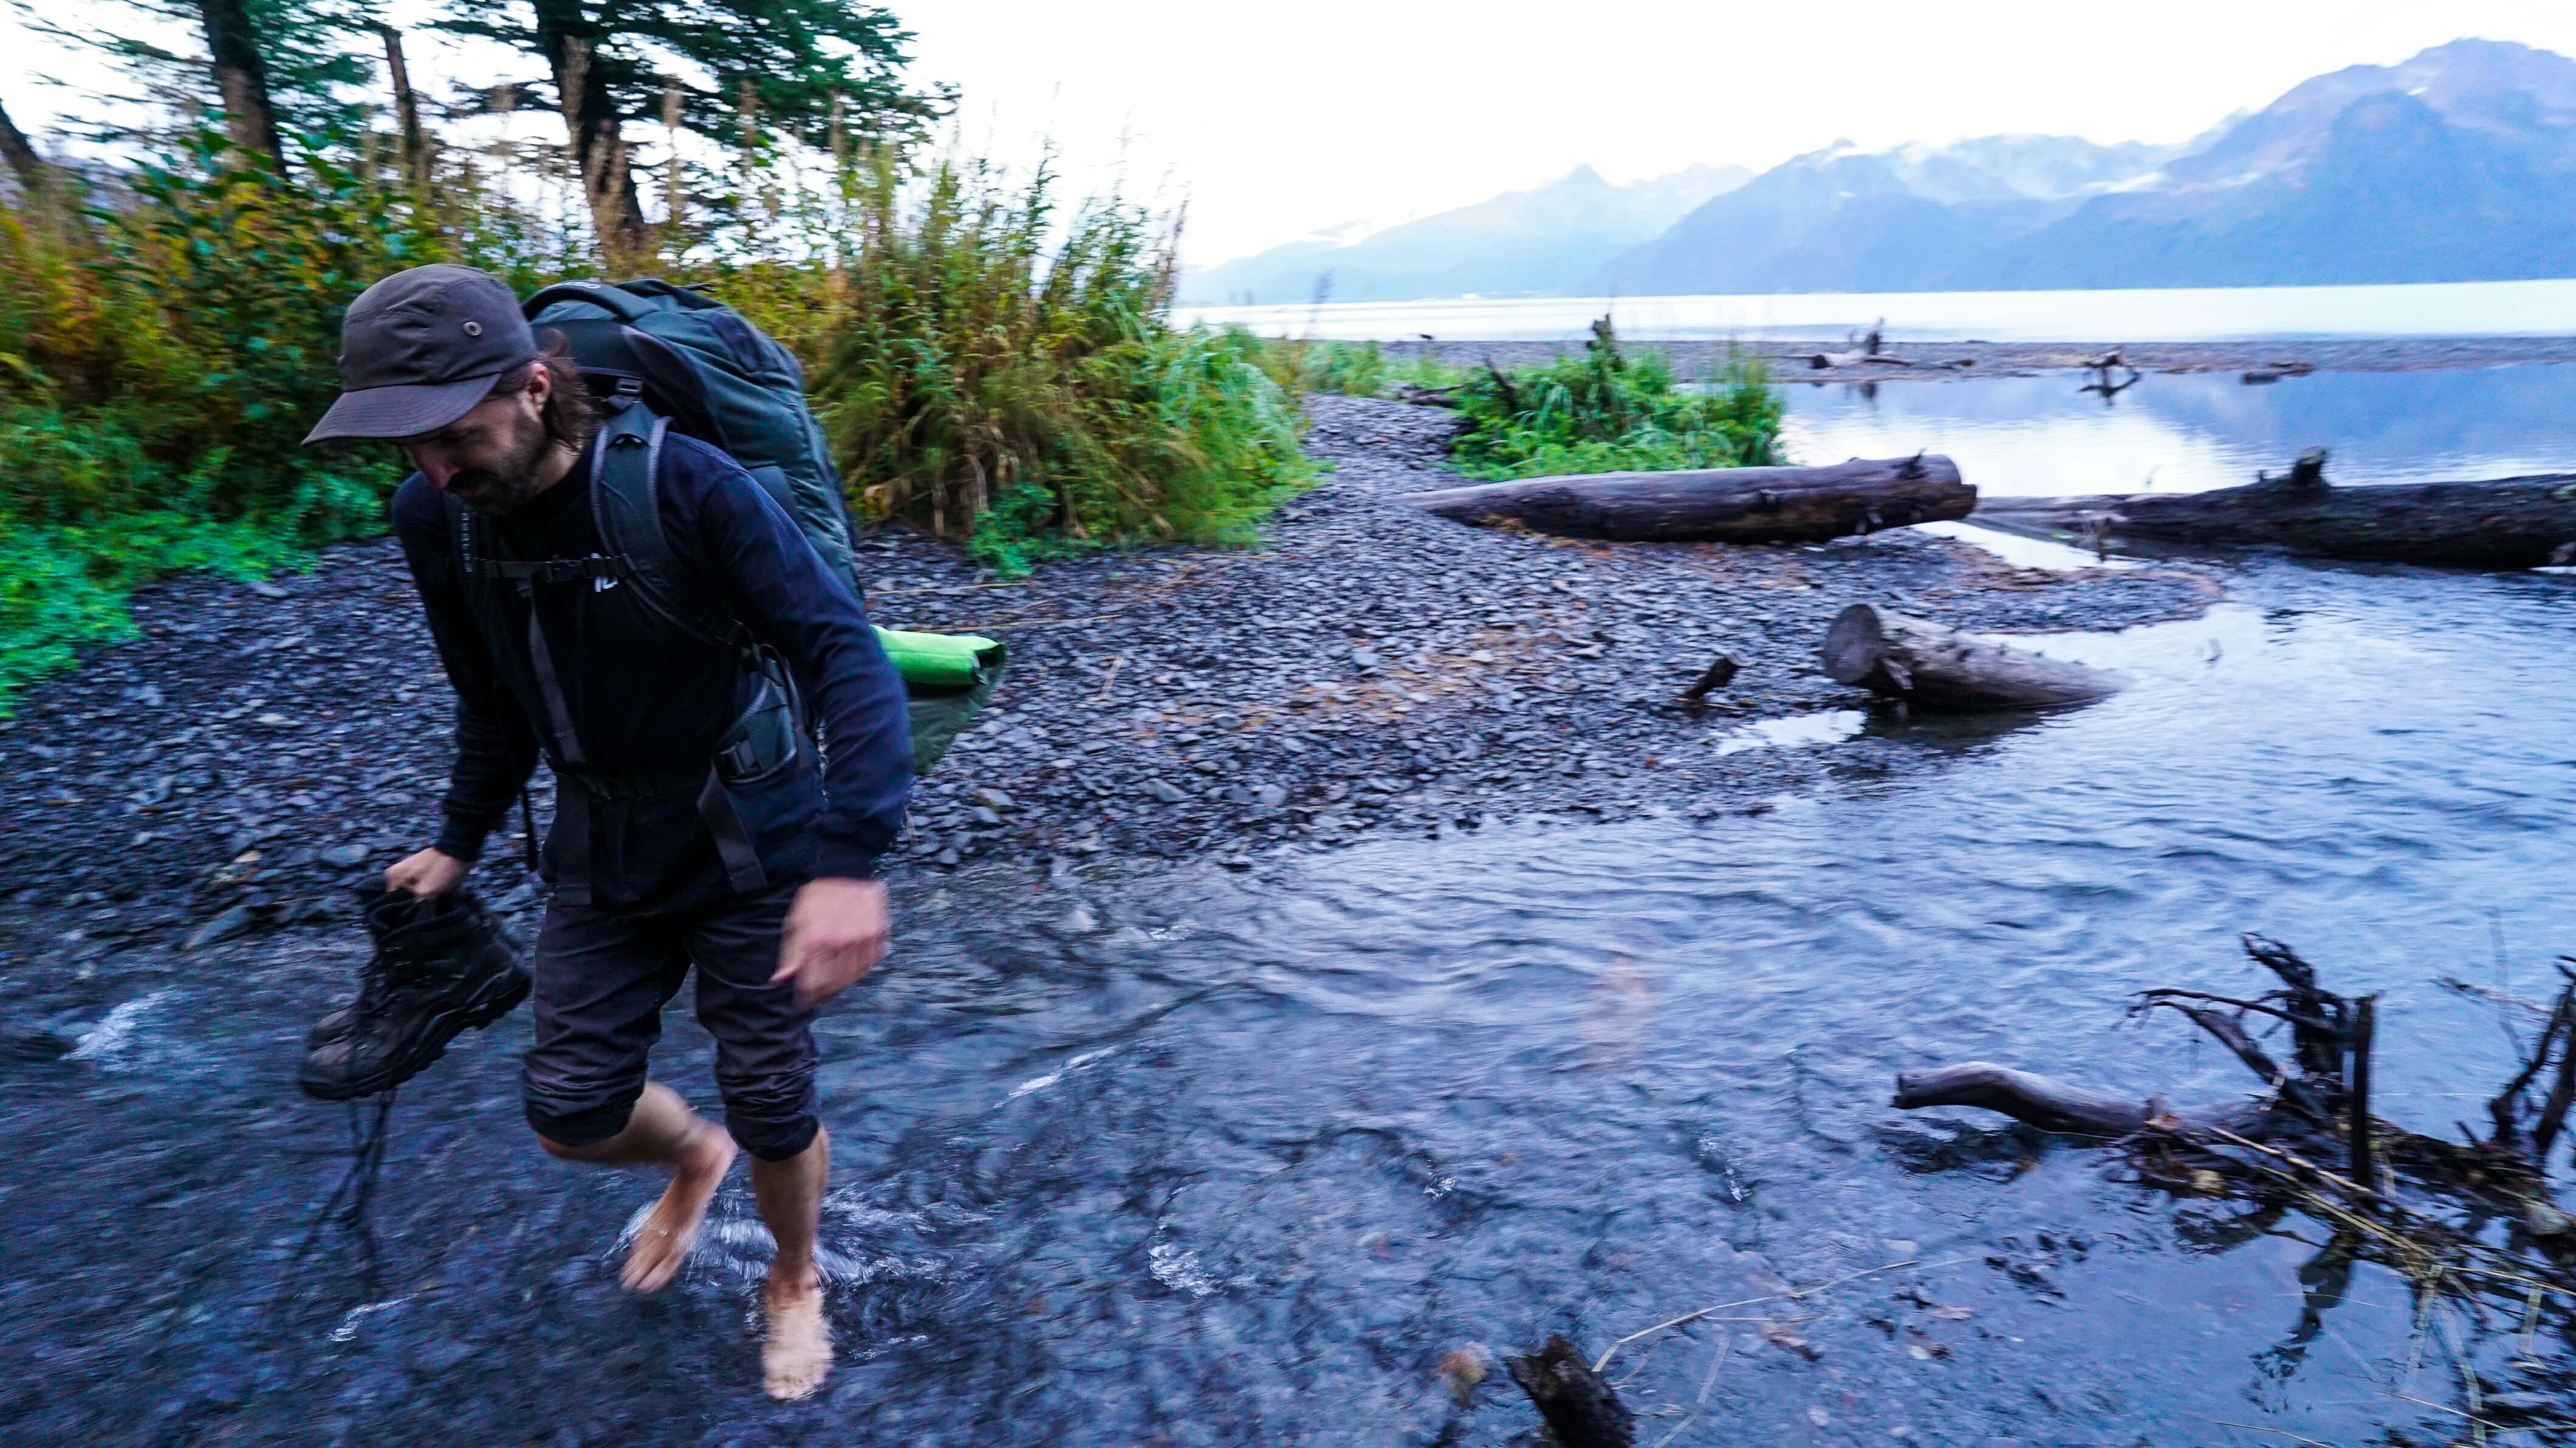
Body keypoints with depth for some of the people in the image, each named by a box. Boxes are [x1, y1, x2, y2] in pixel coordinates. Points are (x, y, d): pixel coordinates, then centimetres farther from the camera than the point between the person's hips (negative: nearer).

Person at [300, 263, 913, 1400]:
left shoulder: (684, 485, -24)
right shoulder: (433, 519, -6)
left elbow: (847, 655, -30)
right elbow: (493, 702, 12)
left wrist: (850, 860, -39)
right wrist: (460, 842, 19)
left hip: (750, 844, -5)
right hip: (601, 850, 5)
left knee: (771, 1108, 5)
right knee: (570, 1114, 8)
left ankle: (795, 1279, 38)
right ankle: (692, 1158, 45)